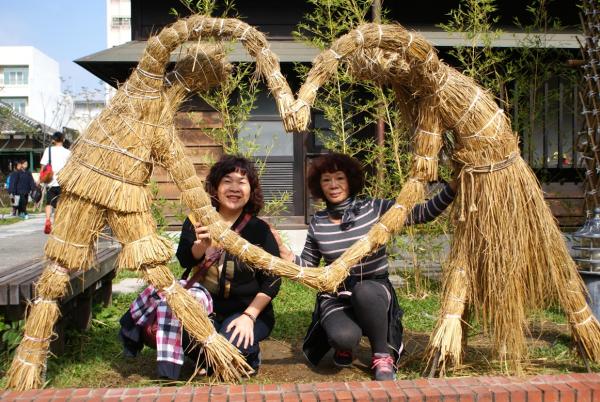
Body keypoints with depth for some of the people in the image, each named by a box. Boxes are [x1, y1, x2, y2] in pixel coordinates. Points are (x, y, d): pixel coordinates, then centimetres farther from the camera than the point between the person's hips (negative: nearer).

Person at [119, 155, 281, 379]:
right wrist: (202, 245, -39)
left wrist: (249, 316, -18)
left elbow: (272, 280, -5)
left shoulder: (259, 229, -4)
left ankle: (250, 356, 7)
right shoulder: (196, 222, 1)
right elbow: (185, 260, -16)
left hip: (247, 310, -2)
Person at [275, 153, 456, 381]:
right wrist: (287, 256, -13)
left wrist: (453, 186, -22)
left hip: (373, 293, 0)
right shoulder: (317, 223, 2)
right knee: (344, 336, -33)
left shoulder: (374, 209, -5)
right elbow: (307, 265, 8)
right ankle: (344, 347, 10)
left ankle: (383, 355, -11)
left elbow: (424, 213, -9)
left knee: (364, 290, -38)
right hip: (335, 296, 1)